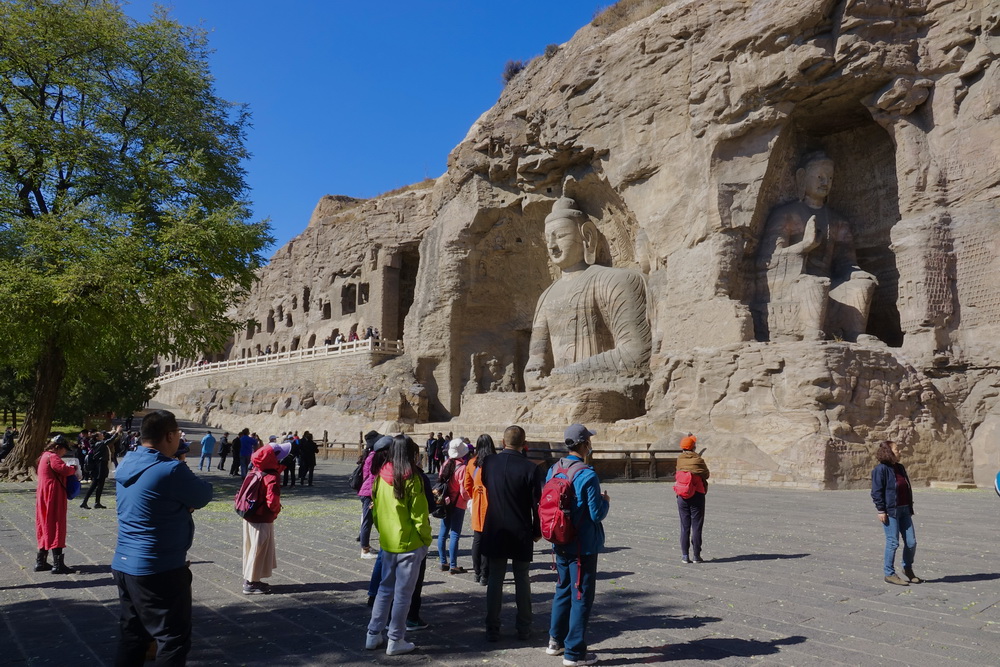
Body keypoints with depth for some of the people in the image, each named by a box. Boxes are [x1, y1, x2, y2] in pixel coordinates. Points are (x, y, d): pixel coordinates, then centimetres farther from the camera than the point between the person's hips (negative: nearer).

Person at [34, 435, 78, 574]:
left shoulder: (45, 456, 17)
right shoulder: (52, 457, -15)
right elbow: (64, 470, -26)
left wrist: (70, 469, 3)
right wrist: (74, 468, -7)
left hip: (45, 498, 10)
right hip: (53, 498, -10)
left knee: (46, 529, 15)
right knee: (56, 528, -7)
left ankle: (41, 562, 20)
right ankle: (58, 565, -4)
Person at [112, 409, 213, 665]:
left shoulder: (127, 463, 5)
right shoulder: (170, 470, -23)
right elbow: (204, 496, -10)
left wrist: (181, 497, 0)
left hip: (124, 564, 9)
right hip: (160, 569, -9)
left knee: (133, 635, 19)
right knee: (174, 638, 4)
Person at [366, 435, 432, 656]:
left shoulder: (381, 477, 1)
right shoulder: (412, 479, -15)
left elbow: (376, 510, 9)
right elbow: (419, 515, -13)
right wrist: (427, 540, -1)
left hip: (387, 542, 6)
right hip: (410, 543, -5)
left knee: (385, 588, 19)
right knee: (403, 593, 5)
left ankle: (374, 635, 24)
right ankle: (395, 641, 13)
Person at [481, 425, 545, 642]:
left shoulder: (489, 463, -4)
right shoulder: (530, 468, -14)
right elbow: (537, 502, -10)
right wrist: (537, 530, 2)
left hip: (495, 532, 2)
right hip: (521, 534, -2)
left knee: (495, 579, 9)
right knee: (522, 580, 12)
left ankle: (492, 630, 12)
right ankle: (524, 629, 19)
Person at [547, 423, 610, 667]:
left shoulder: (553, 470, 2)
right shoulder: (587, 476, -20)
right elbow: (597, 514, -19)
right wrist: (605, 501, 2)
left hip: (561, 543, 7)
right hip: (583, 545, -7)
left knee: (563, 590, 21)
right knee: (581, 597, 3)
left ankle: (556, 641, 31)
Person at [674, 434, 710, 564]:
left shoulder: (679, 459, -1)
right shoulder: (698, 460, -10)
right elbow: (706, 475, 1)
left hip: (682, 497, 3)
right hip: (697, 496, -3)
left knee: (684, 527, 7)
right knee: (697, 527, 3)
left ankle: (685, 556, 7)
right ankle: (696, 556, 5)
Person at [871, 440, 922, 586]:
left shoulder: (900, 467, 15)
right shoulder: (880, 469, -10)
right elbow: (876, 491, -13)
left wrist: (910, 507, 20)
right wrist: (881, 510, -16)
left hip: (904, 510, 8)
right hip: (890, 511, -8)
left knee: (911, 542, 7)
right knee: (893, 542, -3)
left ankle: (908, 569, 27)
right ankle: (889, 574, 9)